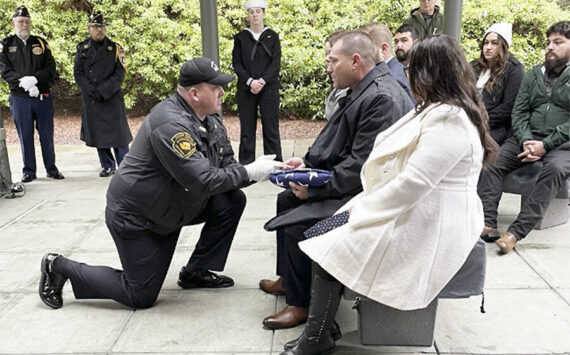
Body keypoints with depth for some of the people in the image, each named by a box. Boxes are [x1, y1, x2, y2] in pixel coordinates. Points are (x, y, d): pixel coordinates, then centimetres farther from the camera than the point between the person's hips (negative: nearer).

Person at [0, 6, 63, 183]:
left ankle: (51, 168, 16)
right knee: (25, 135, 3)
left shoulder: (41, 43, 11)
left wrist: (34, 78, -15)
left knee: (47, 134, 6)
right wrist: (22, 81, -18)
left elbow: (51, 68, 2)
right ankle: (29, 171, 13)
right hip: (19, 97, -1)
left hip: (43, 97, 1)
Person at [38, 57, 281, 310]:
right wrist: (249, 172, -26)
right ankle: (60, 267, 15)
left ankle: (196, 272, 10)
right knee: (141, 297, -1)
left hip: (170, 209, 9)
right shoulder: (171, 124, -30)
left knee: (233, 201, -5)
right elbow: (202, 181, -34)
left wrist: (258, 170, -18)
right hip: (135, 216, -9)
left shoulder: (210, 119, -1)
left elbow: (226, 166, 1)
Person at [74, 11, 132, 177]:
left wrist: (103, 91, -13)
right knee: (97, 133, 7)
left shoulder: (115, 48, 2)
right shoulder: (82, 48, 7)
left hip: (112, 98, -2)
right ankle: (107, 166, 19)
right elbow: (78, 73, 3)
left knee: (118, 131, -4)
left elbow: (119, 74, -4)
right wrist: (93, 91, -10)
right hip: (90, 100, 2)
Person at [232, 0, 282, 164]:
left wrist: (262, 81, -13)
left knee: (271, 129, -1)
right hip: (246, 89, 1)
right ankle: (245, 166, 9)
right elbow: (236, 63, 3)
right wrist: (250, 81, -11)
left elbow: (276, 63, 0)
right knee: (246, 130, 2)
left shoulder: (272, 36, 7)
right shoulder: (240, 37, 9)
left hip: (268, 88, -1)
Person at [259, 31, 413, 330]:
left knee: (295, 225, -20)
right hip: (348, 183, 11)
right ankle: (287, 279, 30)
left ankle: (299, 303, 2)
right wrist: (308, 162, 3)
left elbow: (362, 164, -27)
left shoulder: (382, 98, -24)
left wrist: (315, 188, -20)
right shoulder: (363, 91, 9)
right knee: (286, 199, 17)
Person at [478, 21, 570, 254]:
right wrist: (526, 141, -11)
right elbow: (519, 112, 8)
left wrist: (545, 145, -18)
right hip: (528, 138, 4)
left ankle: (516, 232, -36)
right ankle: (488, 224, -26)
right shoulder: (533, 75, 16)